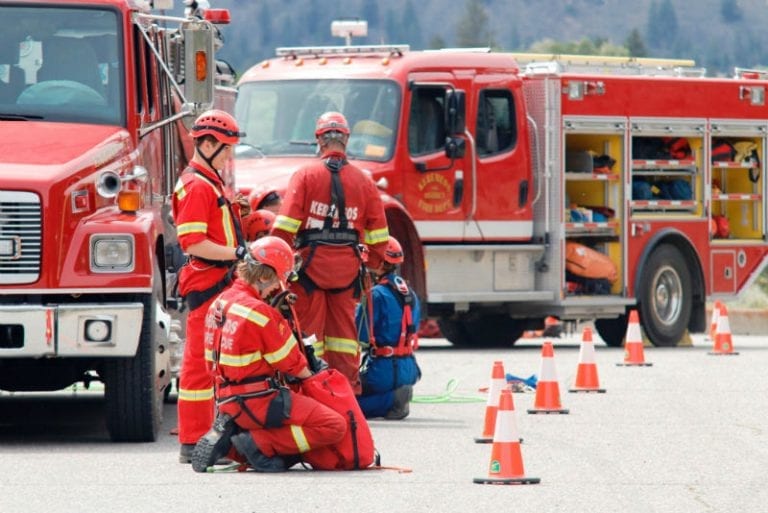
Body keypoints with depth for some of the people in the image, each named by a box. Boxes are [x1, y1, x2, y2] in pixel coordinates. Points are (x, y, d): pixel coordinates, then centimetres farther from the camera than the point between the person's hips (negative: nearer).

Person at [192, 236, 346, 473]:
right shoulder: (258, 312, -18)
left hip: (227, 401, 9)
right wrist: (312, 373, 11)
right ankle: (257, 444, -12)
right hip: (256, 402, -9)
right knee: (334, 426, -12)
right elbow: (294, 366, -10)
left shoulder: (219, 304, 8)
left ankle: (227, 443, 7)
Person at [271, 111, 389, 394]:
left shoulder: (306, 176, -5)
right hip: (347, 266, 3)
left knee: (310, 327, 2)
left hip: (311, 264, -3)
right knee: (344, 327, 11)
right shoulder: (363, 182, 5)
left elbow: (285, 226, -11)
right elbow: (378, 235, 6)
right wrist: (372, 265, 17)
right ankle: (349, 389, 12)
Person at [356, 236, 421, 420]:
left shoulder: (376, 295, -16)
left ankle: (392, 399, -13)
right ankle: (397, 396, 7)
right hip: (409, 369, 8)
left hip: (384, 369, -8)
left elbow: (361, 336, -15)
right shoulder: (409, 293, 9)